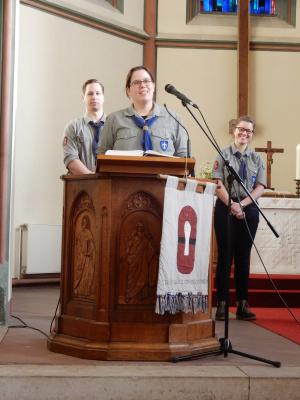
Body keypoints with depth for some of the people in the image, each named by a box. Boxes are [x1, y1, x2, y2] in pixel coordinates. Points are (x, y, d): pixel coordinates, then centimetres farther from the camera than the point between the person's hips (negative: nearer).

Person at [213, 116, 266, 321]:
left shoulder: (257, 158, 10)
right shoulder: (223, 154, 3)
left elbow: (260, 187, 2)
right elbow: (218, 184, -5)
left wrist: (242, 204, -11)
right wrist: (231, 205, -17)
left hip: (249, 209, 2)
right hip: (226, 207, -2)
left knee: (243, 256, 5)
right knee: (225, 255, -1)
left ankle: (243, 304, 9)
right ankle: (222, 303, 3)